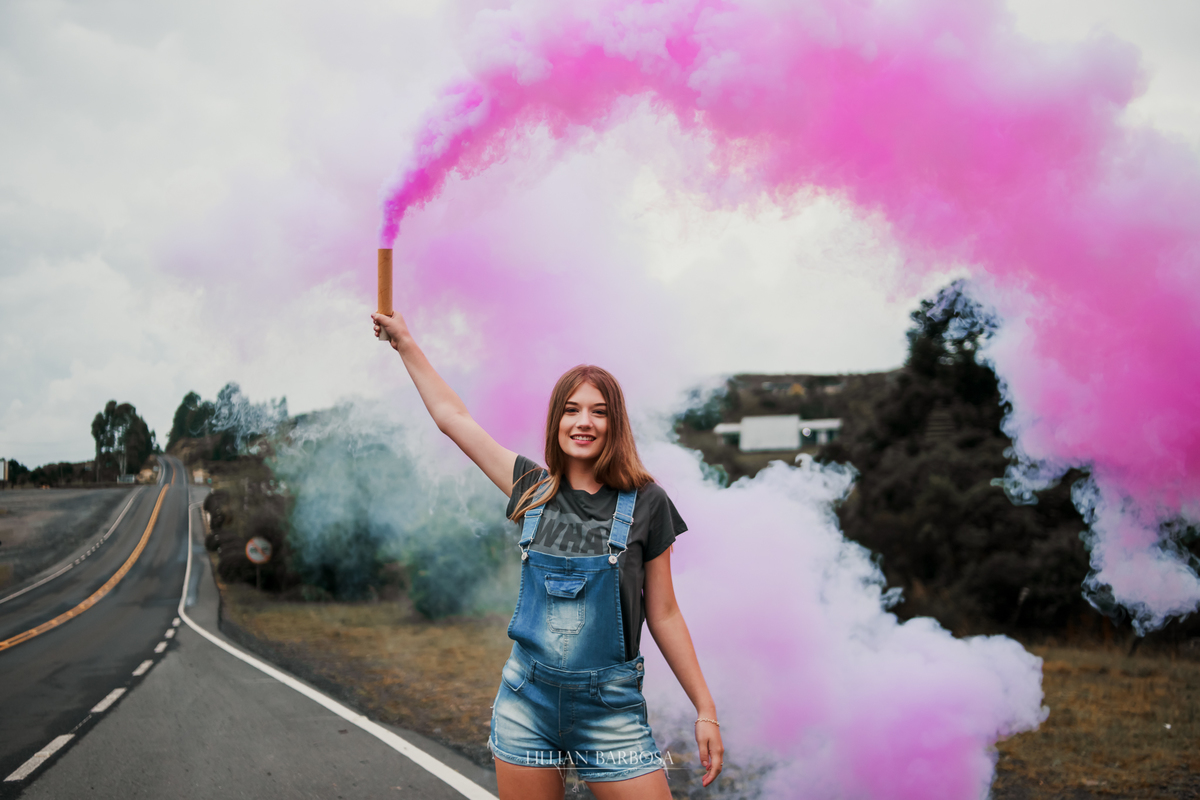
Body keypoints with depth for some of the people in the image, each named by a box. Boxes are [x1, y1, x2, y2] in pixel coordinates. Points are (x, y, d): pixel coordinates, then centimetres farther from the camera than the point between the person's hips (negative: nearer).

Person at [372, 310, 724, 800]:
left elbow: (663, 614, 1)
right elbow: (452, 417, 12)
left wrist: (706, 710, 0)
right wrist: (405, 343, 17)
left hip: (609, 705, -2)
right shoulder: (534, 490, 3)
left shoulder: (644, 504, -4)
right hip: (526, 701, 3)